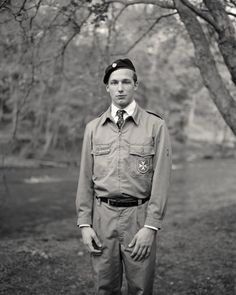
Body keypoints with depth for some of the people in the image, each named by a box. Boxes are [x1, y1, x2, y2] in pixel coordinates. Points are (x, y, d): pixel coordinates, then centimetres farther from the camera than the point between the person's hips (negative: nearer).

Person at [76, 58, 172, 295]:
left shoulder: (155, 126, -1)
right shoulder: (93, 128, 8)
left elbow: (160, 179, -5)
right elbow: (86, 178, 8)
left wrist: (150, 226, -11)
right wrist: (84, 223, 1)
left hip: (139, 215, -2)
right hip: (103, 215, 2)